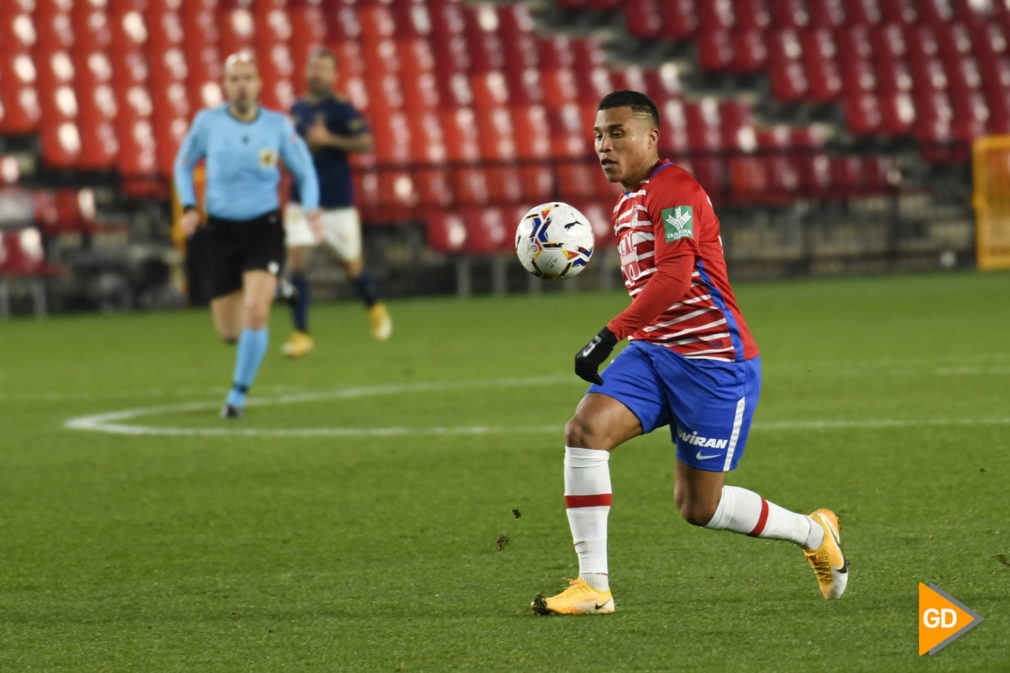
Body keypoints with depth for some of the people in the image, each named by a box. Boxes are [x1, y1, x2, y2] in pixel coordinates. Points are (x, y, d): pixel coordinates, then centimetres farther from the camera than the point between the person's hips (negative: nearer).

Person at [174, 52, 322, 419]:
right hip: (221, 232, 1)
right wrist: (188, 207, -2)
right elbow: (183, 163, 12)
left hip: (264, 228, -1)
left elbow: (305, 171, 10)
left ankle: (239, 393, -5)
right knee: (229, 331, 3)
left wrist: (312, 211, -8)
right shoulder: (207, 121, -3)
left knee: (256, 312, -21)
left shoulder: (278, 125, -2)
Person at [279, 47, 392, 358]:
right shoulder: (297, 109, 9)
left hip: (337, 202, -4)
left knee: (352, 265, 8)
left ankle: (375, 309, 39)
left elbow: (366, 143, -19)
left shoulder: (342, 108, -8)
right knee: (296, 259, -11)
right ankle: (301, 334, -9)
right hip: (301, 200, 4)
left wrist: (329, 139, -26)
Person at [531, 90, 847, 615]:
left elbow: (674, 278, -29)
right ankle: (593, 585, -13)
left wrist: (610, 336, -35)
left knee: (700, 507, 0)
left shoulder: (673, 190, -15)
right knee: (584, 429, -16)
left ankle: (814, 533, 26)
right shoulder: (628, 204, 15)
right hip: (651, 352, 8)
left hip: (713, 363, -8)